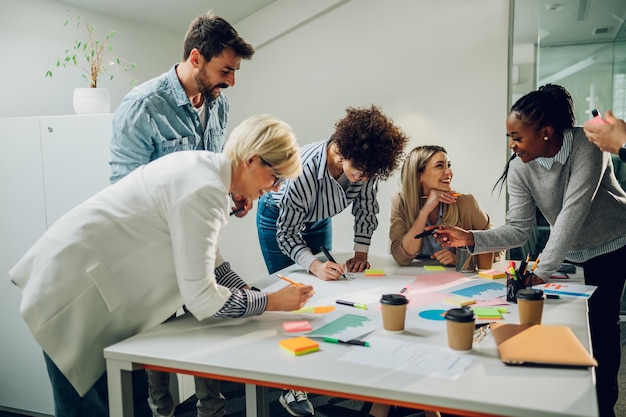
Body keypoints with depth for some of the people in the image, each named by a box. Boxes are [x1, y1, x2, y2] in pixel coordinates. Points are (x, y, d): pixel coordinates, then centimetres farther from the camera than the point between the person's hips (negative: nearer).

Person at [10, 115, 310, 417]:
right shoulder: (205, 191, -26)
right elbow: (201, 297, -25)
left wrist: (253, 294, 1)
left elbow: (207, 259, 12)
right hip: (72, 291, -9)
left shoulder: (204, 166, 3)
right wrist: (270, 302, -14)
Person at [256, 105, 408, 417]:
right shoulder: (304, 170, -41)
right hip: (278, 219, -5)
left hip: (318, 221, 5)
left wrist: (361, 253, -17)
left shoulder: (365, 163, -27)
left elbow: (366, 208, -10)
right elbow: (286, 233, -31)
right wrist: (314, 265, -44)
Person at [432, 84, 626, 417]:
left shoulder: (586, 146, -30)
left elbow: (572, 213, -36)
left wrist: (540, 272, -39)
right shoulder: (519, 168, -18)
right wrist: (470, 238, -31)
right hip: (574, 254, 3)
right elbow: (518, 229, -17)